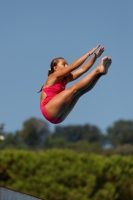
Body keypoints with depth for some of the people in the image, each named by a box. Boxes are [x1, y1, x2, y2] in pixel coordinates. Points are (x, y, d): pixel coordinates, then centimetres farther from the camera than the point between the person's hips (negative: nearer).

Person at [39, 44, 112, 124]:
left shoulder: (65, 79, 20)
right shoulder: (53, 77, -2)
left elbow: (83, 69, 11)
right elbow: (73, 66, -11)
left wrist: (95, 56, 0)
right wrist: (89, 53, -11)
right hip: (49, 111, -7)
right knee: (75, 88, -18)